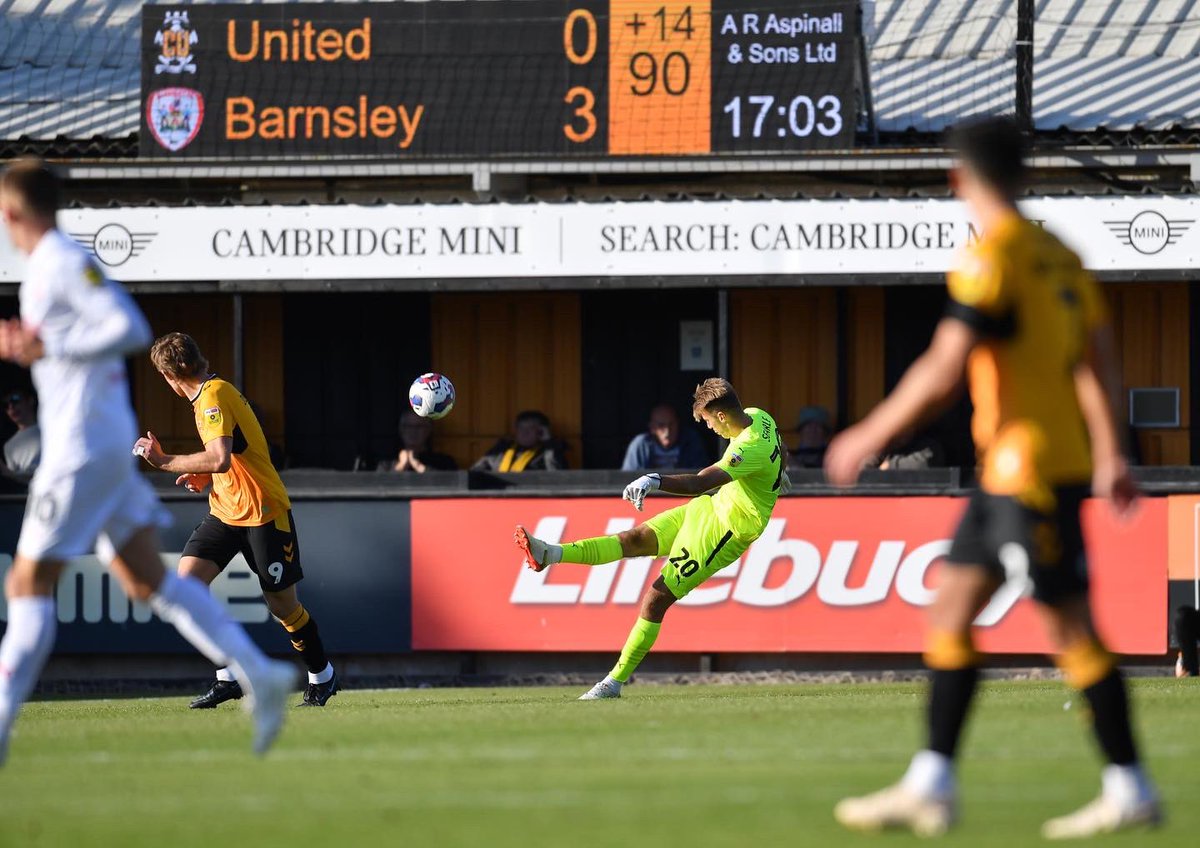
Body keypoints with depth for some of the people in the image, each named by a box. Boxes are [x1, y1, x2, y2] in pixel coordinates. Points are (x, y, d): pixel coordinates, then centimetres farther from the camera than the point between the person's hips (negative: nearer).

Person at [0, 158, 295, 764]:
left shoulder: (64, 262, -13)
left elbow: (131, 329, -21)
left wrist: (49, 348, -19)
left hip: (82, 449, -9)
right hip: (109, 443, 9)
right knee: (149, 582, 7)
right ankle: (258, 673, 0)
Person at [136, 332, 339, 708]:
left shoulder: (213, 396, -19)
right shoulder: (209, 393, 10)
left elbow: (220, 458, -33)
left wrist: (165, 461, -25)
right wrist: (206, 477, 7)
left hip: (263, 512, -9)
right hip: (225, 511, 9)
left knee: (283, 604, 3)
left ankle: (322, 677, 25)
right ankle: (228, 677, -3)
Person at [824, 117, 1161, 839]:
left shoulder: (992, 255, -14)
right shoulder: (1057, 256, 13)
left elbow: (943, 372, -18)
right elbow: (1099, 360, 16)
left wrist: (869, 439, -8)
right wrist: (1111, 456, 23)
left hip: (1032, 470, -9)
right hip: (1009, 473, 9)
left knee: (1071, 629, -5)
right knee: (950, 609, 10)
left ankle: (1131, 791, -2)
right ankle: (930, 786, 9)